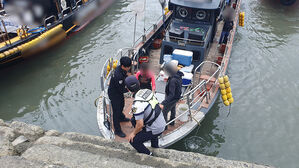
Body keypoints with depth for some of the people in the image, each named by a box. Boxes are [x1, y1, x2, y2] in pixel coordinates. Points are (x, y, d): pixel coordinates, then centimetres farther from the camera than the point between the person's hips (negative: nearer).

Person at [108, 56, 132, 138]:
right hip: (114, 94, -9)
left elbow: (124, 77, 10)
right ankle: (117, 130, 16)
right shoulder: (118, 76, -38)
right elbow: (121, 90, -30)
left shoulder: (121, 68, -11)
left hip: (119, 91, 10)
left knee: (121, 105, 31)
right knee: (116, 111, 2)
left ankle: (121, 117, 59)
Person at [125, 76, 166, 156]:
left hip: (155, 130, -7)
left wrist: (133, 133, -3)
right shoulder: (148, 91, -6)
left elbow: (140, 125, -25)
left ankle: (148, 155, 19)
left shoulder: (137, 104, -29)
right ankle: (155, 144, 50)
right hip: (162, 124, 8)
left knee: (133, 140, 5)